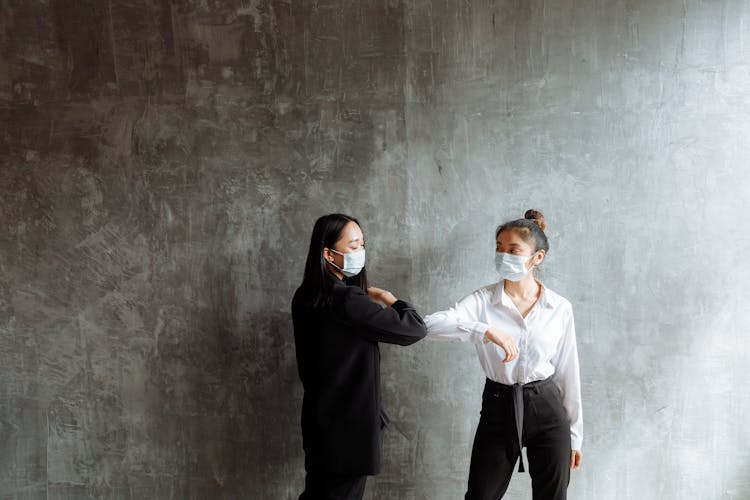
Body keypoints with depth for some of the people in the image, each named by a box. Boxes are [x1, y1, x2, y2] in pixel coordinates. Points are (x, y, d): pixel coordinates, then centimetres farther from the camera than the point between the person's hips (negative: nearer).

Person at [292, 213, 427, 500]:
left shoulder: (306, 297, 2)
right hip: (348, 425, -8)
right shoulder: (347, 301, -24)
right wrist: (385, 298, -7)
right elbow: (415, 329, -20)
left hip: (319, 417, 8)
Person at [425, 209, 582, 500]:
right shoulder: (483, 301, -7)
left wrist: (574, 434, 9)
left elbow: (568, 372, 5)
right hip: (498, 410, -1)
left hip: (547, 410, 1)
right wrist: (485, 330, -37)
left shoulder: (560, 308, -2)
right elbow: (430, 325, -24)